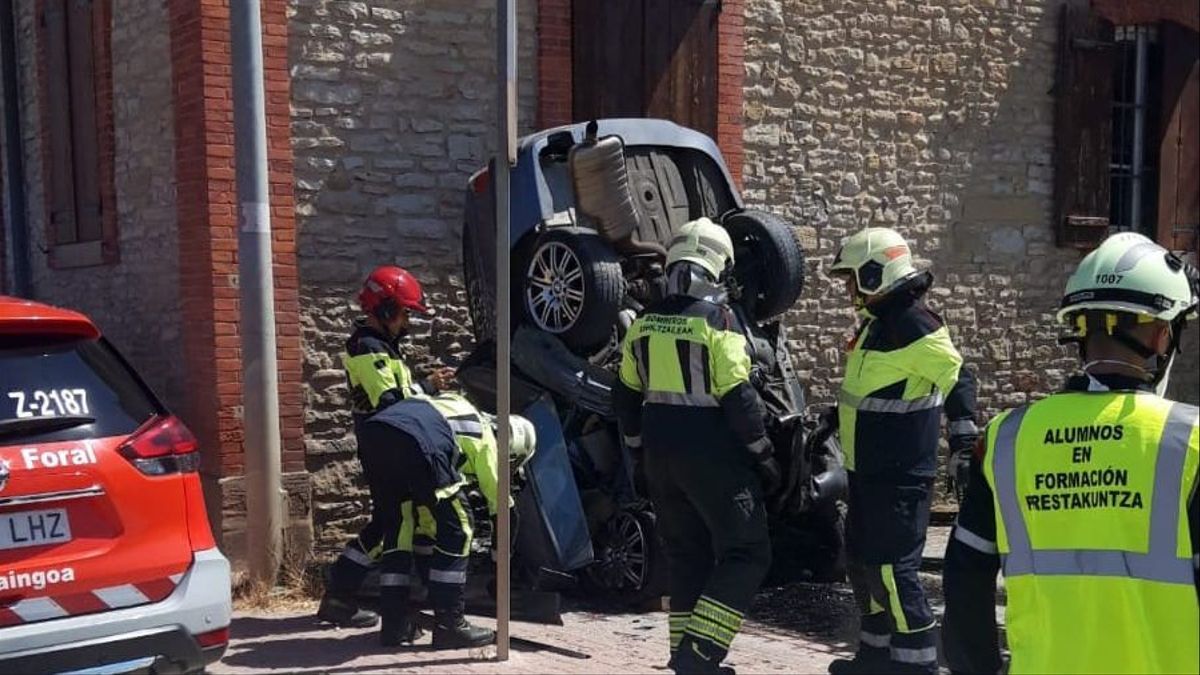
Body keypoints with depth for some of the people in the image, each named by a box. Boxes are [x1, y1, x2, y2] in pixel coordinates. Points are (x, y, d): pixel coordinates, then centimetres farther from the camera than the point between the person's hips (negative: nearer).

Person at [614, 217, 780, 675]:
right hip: (710, 453, -7)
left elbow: (626, 397, 12)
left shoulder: (644, 322, 7)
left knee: (686, 554, 16)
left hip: (661, 451, 7)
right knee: (746, 552, 2)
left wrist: (641, 448, 23)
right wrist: (764, 456, -6)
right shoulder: (717, 318, -13)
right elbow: (737, 397, -16)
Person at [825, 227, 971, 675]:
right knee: (862, 562, 17)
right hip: (869, 470, 11)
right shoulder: (878, 321, 13)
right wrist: (834, 422, 28)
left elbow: (956, 380, -16)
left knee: (891, 568, -7)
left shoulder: (913, 323, -18)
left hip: (900, 474, -10)